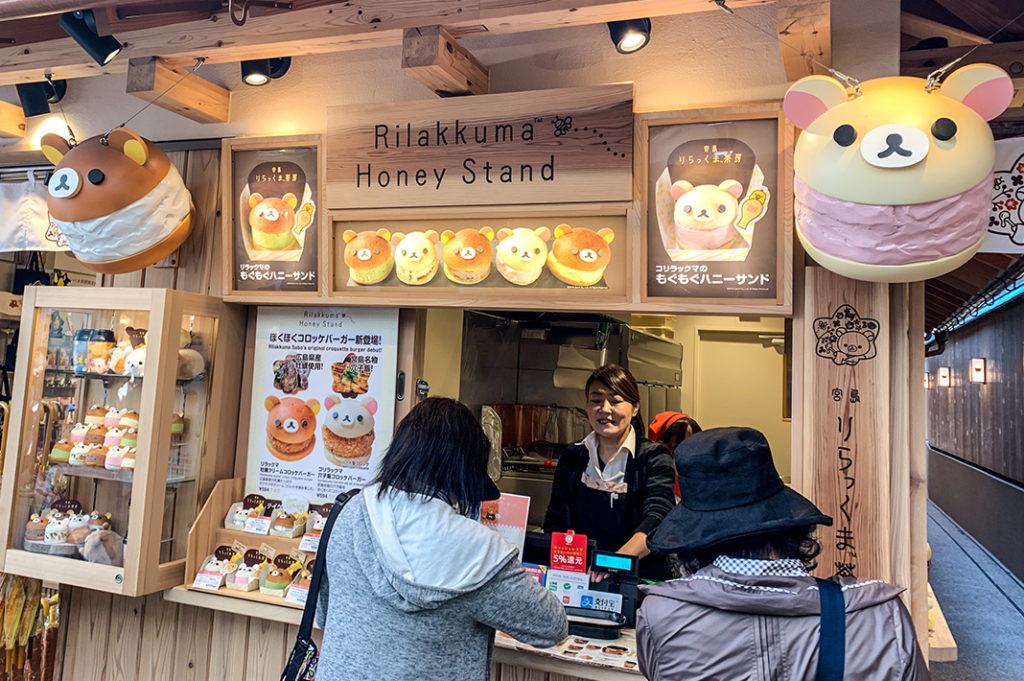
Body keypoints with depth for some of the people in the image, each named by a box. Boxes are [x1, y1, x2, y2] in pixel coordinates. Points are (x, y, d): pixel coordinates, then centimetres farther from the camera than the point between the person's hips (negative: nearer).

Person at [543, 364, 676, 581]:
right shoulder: (571, 458, 11)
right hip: (579, 582, 2)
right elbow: (554, 524, 12)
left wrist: (617, 561, -35)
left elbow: (657, 519, -16)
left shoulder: (654, 457, -1)